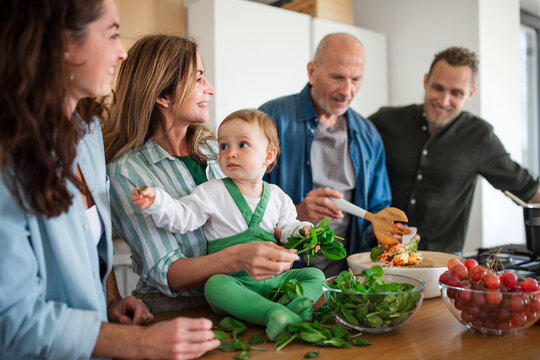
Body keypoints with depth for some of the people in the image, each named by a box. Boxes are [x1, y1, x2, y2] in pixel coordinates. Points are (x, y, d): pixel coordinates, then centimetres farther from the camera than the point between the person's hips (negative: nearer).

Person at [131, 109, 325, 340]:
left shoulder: (277, 197, 10)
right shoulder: (212, 193, 1)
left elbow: (286, 227, 19)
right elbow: (181, 218, -5)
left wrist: (302, 231, -2)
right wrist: (156, 201, -21)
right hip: (233, 278, -4)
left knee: (315, 275, -7)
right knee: (215, 285, -35)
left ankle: (297, 304, -32)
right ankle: (273, 313, -44)